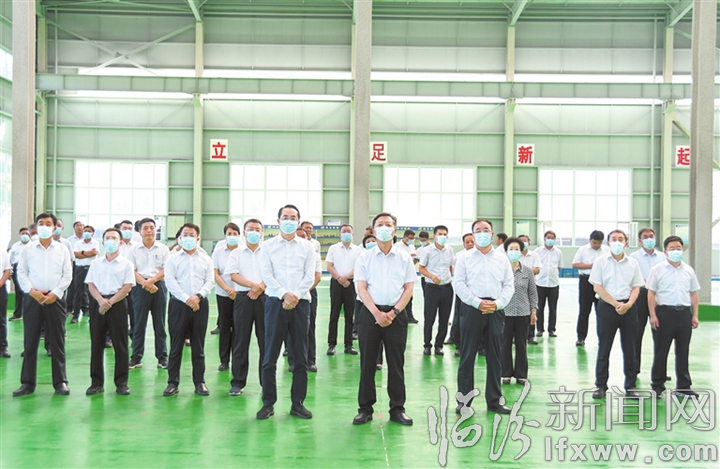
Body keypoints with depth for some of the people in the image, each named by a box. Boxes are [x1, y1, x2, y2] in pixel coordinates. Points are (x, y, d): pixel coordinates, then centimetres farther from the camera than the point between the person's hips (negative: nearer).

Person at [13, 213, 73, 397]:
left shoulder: (62, 249, 6)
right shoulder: (27, 249, 6)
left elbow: (67, 275, 2)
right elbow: (21, 273, 2)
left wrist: (55, 293, -9)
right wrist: (32, 291, -11)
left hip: (55, 299, 0)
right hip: (32, 298, 0)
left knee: (57, 342, 2)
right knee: (30, 342, 3)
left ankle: (60, 382, 8)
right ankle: (28, 382, 10)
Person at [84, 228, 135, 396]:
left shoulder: (126, 264, 4)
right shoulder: (96, 263, 12)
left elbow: (127, 287, -4)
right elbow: (91, 285, 5)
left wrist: (110, 302, -14)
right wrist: (101, 301, -12)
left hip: (118, 303, -2)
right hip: (98, 303, 3)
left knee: (120, 344, 0)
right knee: (96, 343, 4)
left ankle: (121, 383, 6)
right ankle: (97, 382, 12)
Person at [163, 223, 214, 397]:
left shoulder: (206, 259, 11)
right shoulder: (173, 259, 6)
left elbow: (210, 281, 2)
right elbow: (170, 281, -5)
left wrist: (198, 296, -15)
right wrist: (186, 298, -16)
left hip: (200, 305, 1)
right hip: (178, 304, -1)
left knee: (198, 346, 6)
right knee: (176, 345, 2)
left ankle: (199, 382, 12)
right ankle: (173, 382, 8)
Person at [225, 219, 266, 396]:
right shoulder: (236, 253, 11)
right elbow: (233, 275, -1)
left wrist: (260, 288, -15)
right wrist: (252, 284, -16)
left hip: (264, 297, 0)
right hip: (243, 297, 0)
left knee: (265, 340, 0)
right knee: (241, 341, 2)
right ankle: (238, 382, 8)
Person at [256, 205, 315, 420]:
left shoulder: (307, 247, 9)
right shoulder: (268, 246, 7)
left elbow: (309, 276, 1)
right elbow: (266, 274, -3)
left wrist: (296, 296, -12)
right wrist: (284, 294, -14)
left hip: (300, 303, 1)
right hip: (276, 302, -1)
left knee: (300, 356, 4)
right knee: (270, 356, 0)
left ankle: (297, 402, 14)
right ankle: (268, 403, 9)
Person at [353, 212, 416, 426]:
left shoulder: (404, 258, 6)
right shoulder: (364, 258, 4)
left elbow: (408, 288, 3)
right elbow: (361, 288, -2)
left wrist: (393, 312, -9)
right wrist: (377, 313, -13)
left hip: (396, 314, 1)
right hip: (370, 313, 0)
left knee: (396, 363, 5)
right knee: (367, 363, 3)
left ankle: (397, 408, 14)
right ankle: (365, 408, 12)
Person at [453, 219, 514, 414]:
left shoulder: (502, 258, 10)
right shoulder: (465, 258, 3)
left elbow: (509, 285, 7)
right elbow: (459, 284, -5)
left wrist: (497, 304, -8)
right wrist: (478, 303, -13)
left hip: (496, 310, 3)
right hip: (472, 309, -2)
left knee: (494, 357, 9)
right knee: (467, 356, 1)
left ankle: (494, 400, 19)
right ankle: (464, 400, 10)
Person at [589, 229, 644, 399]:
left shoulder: (633, 263, 8)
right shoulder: (601, 262, 0)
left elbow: (636, 287, 8)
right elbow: (597, 287, -5)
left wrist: (628, 304, -10)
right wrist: (616, 304, -12)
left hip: (628, 307, 2)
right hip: (607, 306, -2)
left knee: (629, 348, 6)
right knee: (604, 348, 3)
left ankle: (630, 386, 15)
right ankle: (601, 385, 11)